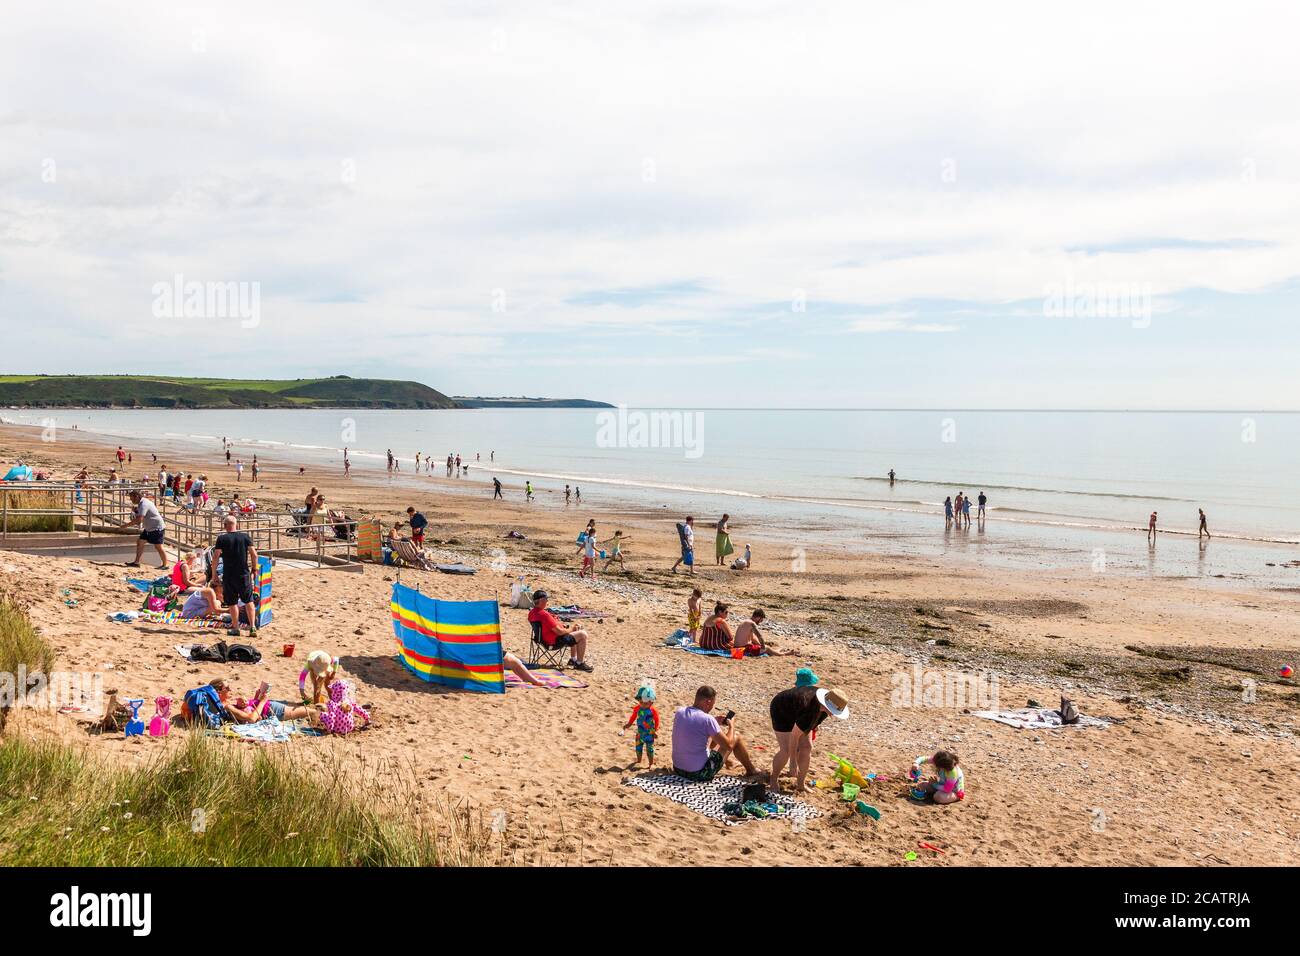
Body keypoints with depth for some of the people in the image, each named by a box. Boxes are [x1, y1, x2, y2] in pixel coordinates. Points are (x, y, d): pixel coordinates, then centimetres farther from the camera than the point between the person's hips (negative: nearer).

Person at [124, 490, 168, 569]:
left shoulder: (143, 505, -22)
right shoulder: (142, 503, 9)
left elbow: (139, 519, -32)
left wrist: (127, 525, -26)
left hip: (157, 528, -11)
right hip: (149, 528, 11)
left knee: (158, 547, -7)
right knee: (140, 542, 9)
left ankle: (165, 565, 3)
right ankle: (136, 562, 14)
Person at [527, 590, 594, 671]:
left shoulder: (531, 613, 0)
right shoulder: (544, 615, -31)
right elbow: (559, 631, -27)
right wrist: (569, 630, -8)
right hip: (555, 641, -11)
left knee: (575, 629, 26)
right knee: (582, 635, -7)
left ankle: (573, 659, 32)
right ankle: (580, 663, 3)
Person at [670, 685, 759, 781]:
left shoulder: (679, 712, -3)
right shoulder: (707, 719, -22)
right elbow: (729, 745, -13)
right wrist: (732, 725, 4)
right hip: (700, 774, -6)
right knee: (736, 735, 10)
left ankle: (726, 760, 55)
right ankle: (750, 770, 33)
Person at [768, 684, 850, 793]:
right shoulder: (808, 711, -41)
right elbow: (794, 736, -33)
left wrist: (815, 724, 17)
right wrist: (793, 761, -26)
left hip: (796, 712, 8)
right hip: (781, 711, -8)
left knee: (806, 747, -1)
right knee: (786, 750, -14)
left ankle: (800, 784, 11)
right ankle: (773, 780, 8)